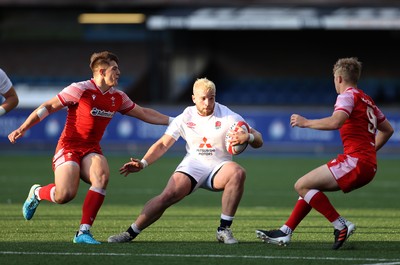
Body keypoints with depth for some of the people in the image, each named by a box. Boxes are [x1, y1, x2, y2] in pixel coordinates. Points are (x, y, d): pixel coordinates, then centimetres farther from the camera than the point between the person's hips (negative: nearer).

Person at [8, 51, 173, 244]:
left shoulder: (118, 97, 8)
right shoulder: (80, 90, -11)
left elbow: (144, 113, 20)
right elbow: (48, 107, -6)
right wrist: (22, 129, -11)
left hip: (91, 151, 5)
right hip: (69, 147, -5)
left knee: (102, 176, -29)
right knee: (65, 195, -24)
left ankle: (84, 231, -24)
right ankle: (37, 193, 14)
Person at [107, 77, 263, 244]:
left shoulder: (228, 116, -4)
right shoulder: (185, 118, 1)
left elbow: (258, 141, -4)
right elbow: (163, 144, 1)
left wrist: (248, 137, -29)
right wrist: (143, 163, -14)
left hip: (219, 168, 0)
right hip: (193, 164, 0)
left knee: (238, 172, -34)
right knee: (169, 194, -25)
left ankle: (224, 230, -25)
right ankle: (130, 233, -14)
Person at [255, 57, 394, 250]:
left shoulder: (348, 96, -6)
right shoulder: (367, 100, 21)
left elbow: (335, 122, -26)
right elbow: (388, 130, 30)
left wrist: (306, 122, -14)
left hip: (355, 161, -10)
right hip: (368, 167, 10)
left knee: (302, 186, -11)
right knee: (310, 186, 18)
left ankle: (341, 226, -11)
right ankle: (285, 232, 16)